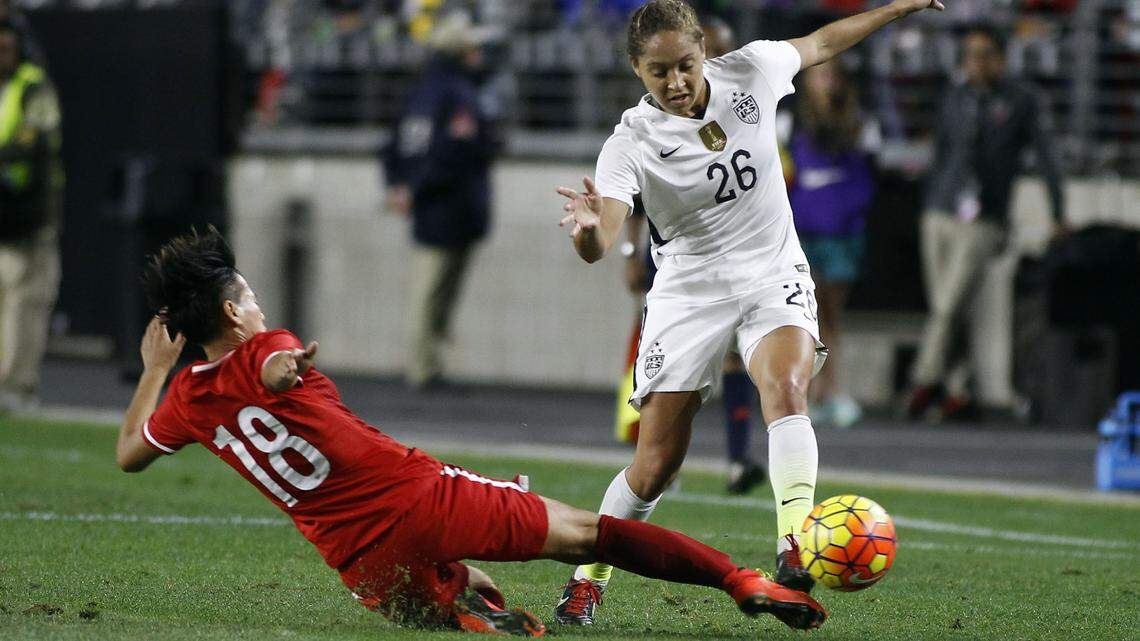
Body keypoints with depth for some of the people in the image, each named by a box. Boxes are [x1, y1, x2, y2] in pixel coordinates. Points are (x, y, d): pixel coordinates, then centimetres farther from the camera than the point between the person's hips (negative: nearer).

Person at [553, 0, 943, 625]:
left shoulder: (749, 71, -9)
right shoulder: (630, 143, -19)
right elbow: (598, 246, -33)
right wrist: (587, 228, -57)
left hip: (774, 278, 2)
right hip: (688, 291, -2)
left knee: (785, 388, -30)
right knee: (655, 464, -3)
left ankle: (794, 550, -41)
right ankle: (587, 580, 18)